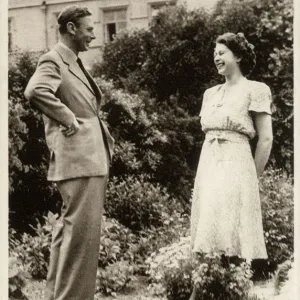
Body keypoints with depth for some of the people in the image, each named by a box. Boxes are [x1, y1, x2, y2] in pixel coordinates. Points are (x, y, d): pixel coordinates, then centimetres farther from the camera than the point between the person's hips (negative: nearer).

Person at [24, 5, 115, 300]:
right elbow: (35, 90, -30)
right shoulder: (53, 61, -9)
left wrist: (99, 129, 18)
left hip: (92, 158, 10)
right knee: (81, 228, -11)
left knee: (70, 228, 15)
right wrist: (69, 120, -23)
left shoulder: (75, 63, 21)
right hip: (77, 158, -10)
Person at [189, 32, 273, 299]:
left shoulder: (255, 90, -3)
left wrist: (252, 178, -3)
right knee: (208, 236, 5)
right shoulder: (210, 93, 16)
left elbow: (266, 139, -5)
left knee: (230, 238, -7)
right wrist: (206, 171, 16)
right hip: (207, 167, 6)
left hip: (235, 167, -6)